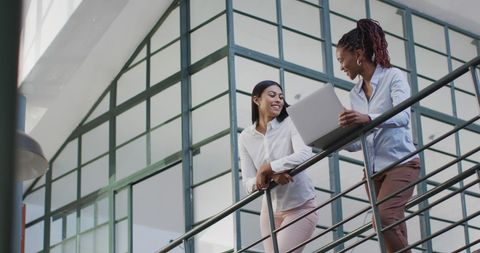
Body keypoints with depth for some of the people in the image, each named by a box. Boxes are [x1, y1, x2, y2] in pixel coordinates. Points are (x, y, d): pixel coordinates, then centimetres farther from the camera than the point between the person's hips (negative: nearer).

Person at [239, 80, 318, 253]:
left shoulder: (291, 124, -9)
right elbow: (248, 184, -7)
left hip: (300, 207, -4)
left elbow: (305, 155, -28)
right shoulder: (246, 137, -1)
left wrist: (268, 168, -27)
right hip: (270, 211, 4)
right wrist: (272, 176, -26)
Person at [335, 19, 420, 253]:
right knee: (393, 227, -1)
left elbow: (403, 116, -21)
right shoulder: (355, 94, 13)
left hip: (401, 162, -6)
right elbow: (357, 142, 11)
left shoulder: (393, 76, -3)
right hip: (374, 170, 6)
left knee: (383, 217, -27)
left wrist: (368, 119, -37)